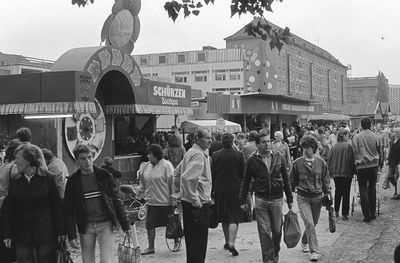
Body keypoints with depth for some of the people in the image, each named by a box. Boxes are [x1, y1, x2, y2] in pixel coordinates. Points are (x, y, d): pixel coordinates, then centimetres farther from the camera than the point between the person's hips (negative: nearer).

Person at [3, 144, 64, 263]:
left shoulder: (47, 178, -4)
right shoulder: (15, 182, 4)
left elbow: (57, 205, -1)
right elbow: (8, 209, 8)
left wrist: (60, 231, -1)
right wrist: (7, 234, 4)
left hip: (45, 233, -2)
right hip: (22, 234, 2)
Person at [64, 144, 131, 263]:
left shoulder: (104, 176, -1)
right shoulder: (73, 181, -1)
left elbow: (116, 201, 4)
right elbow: (68, 210, 1)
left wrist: (125, 225, 2)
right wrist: (71, 235, -5)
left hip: (105, 224, -1)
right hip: (85, 226, 1)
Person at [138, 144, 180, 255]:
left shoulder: (166, 166, -11)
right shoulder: (145, 167, 6)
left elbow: (172, 183, -10)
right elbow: (143, 184, 18)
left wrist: (173, 198, -12)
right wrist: (139, 192, 9)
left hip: (165, 201, -5)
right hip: (151, 201, 5)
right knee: (150, 225, 4)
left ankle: (177, 242, 28)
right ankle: (151, 247, 15)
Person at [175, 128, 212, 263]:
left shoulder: (191, 152, 13)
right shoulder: (199, 155, -17)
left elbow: (177, 172, 23)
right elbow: (188, 177, -30)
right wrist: (195, 200, -23)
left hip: (188, 200, 10)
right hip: (199, 203, -10)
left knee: (191, 238, 17)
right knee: (198, 240, -2)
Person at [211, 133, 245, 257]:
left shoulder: (215, 155, -2)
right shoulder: (239, 155, -7)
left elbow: (212, 174, 1)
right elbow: (243, 174, -1)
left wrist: (212, 190, 10)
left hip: (220, 190, 2)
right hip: (235, 190, -2)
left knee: (224, 218, 16)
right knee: (234, 217, 1)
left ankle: (227, 241, 26)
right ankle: (231, 243, -14)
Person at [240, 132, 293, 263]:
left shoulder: (279, 157, 1)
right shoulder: (252, 160, -3)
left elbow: (286, 180, 7)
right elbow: (245, 182, 4)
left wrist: (290, 199, 8)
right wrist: (243, 201, 3)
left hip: (277, 199, 1)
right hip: (261, 199, -1)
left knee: (277, 230, 9)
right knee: (264, 231, -2)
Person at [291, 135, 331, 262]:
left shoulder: (321, 163, 1)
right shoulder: (297, 163, -4)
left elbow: (326, 180, 10)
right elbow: (292, 180, 5)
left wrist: (327, 193, 4)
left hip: (317, 197, 3)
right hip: (303, 198, -2)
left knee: (313, 223, 13)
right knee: (309, 223, -15)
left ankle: (304, 242, 40)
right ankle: (314, 251, -9)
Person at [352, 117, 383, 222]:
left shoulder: (356, 137, -3)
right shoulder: (375, 137, -1)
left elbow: (354, 152, 0)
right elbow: (380, 152, 7)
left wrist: (356, 162, 11)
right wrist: (380, 163, 22)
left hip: (361, 166, -1)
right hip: (373, 165, 1)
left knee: (363, 190, 3)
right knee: (372, 188, 14)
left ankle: (367, 215, -2)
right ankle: (372, 213, 18)